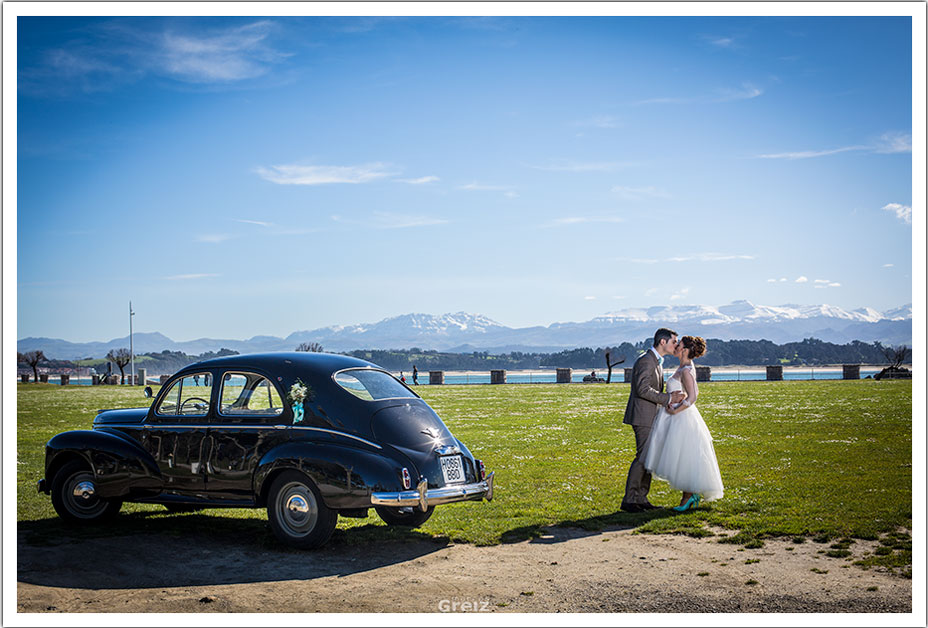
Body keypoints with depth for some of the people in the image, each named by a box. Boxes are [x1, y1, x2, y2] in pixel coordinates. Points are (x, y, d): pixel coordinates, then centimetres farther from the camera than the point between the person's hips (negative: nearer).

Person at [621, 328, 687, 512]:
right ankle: (629, 500, -5)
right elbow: (643, 390, -23)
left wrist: (671, 397, 4)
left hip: (651, 417, 10)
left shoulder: (656, 361, 17)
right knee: (643, 457, -10)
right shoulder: (645, 360, -16)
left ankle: (641, 499, 14)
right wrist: (668, 399, -20)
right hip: (643, 416, -10)